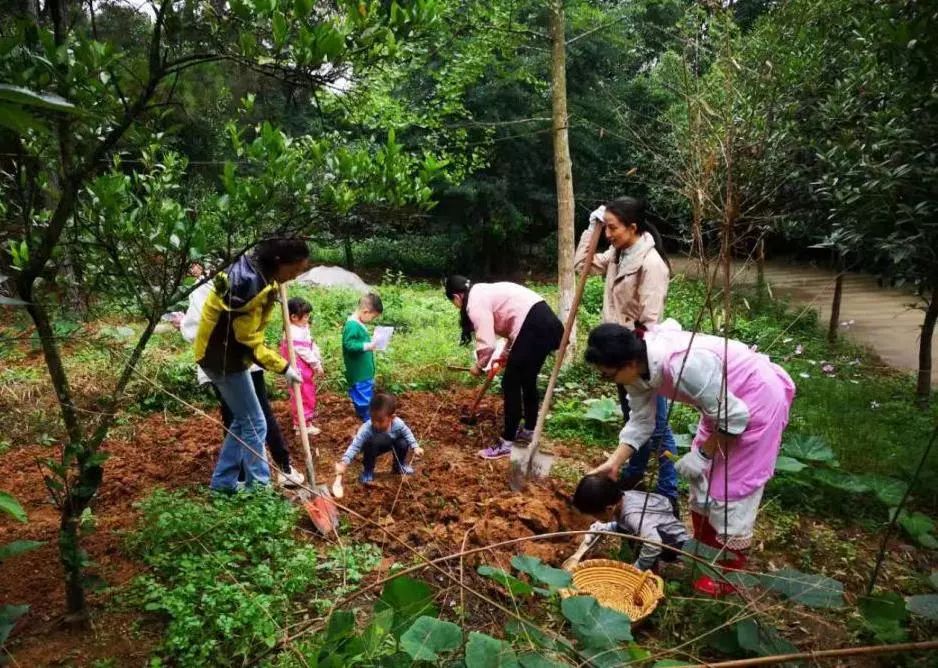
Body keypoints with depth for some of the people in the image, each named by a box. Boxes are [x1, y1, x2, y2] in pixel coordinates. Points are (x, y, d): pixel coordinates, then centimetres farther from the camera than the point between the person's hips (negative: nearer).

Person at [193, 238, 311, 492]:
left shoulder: (258, 269, -1)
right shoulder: (250, 285, -30)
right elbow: (250, 342, -23)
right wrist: (284, 368, -16)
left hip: (227, 353, 10)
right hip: (223, 357, -10)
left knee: (243, 420, 16)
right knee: (254, 423, -1)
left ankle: (223, 481, 26)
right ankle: (259, 486, 9)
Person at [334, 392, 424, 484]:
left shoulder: (398, 424, -33)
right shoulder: (366, 428, -40)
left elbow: (407, 433, -11)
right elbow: (355, 446, -42)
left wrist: (415, 447, -20)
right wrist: (343, 463, -53)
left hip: (391, 444, 3)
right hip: (373, 448, -3)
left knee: (403, 443, -24)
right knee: (371, 443, -36)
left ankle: (399, 465, 11)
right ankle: (367, 471, -8)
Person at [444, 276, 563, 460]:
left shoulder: (475, 302, -6)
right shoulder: (484, 291, 22)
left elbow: (487, 343, -12)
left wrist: (479, 366, 7)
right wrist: (506, 354, 32)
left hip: (534, 327, -10)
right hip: (545, 322, 10)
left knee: (510, 384, 1)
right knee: (527, 380, 23)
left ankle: (507, 443, 9)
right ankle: (529, 431, 39)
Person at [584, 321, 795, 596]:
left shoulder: (683, 365, -39)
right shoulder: (638, 367, -13)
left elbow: (734, 417, -29)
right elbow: (641, 421, -1)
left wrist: (703, 454, -16)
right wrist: (614, 462, -10)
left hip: (758, 398, -9)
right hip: (725, 400, 9)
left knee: (732, 483, -1)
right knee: (704, 475, 17)